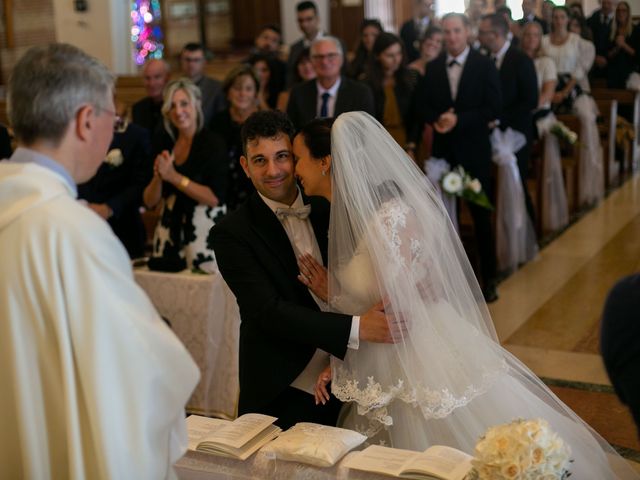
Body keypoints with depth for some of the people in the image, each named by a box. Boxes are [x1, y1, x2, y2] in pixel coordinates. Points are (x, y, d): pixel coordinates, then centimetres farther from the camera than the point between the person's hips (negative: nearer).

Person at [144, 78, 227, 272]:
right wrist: (158, 177, -15)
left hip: (205, 230, -4)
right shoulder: (162, 142, 4)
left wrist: (174, 177, -19)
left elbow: (215, 197, -17)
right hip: (169, 229, 4)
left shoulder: (214, 143, -8)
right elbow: (149, 202, 4)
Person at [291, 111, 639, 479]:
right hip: (390, 372, 8)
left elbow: (394, 317, -22)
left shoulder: (390, 218, -24)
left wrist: (332, 295, -9)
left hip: (429, 368, -8)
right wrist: (336, 364, -1)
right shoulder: (349, 215, 3)